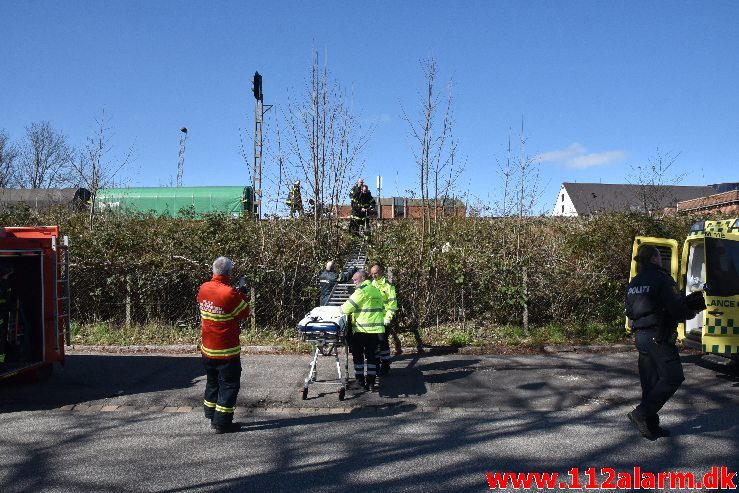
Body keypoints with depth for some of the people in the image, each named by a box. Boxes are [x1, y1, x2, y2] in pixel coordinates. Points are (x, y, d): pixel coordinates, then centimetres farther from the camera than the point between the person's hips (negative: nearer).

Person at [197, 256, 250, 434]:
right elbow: (244, 313, -10)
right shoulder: (229, 294, -23)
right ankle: (222, 423, 8)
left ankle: (211, 416, 33)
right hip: (226, 351, -7)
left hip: (207, 349, 7)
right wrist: (241, 296, 3)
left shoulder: (203, 289, -2)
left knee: (213, 382, 22)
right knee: (229, 385, 5)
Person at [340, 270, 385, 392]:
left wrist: (341, 309, 6)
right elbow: (381, 310, 19)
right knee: (371, 355, 11)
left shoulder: (362, 290, -11)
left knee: (358, 355, 8)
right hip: (375, 329, 7)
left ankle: (360, 381, 11)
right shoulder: (376, 291, 13)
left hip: (361, 329, -7)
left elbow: (348, 307, -11)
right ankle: (371, 382, 11)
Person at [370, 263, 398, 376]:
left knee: (383, 341, -4)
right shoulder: (371, 284, 13)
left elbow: (393, 303, -9)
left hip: (383, 319, -6)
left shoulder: (388, 285, -6)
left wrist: (388, 317, -15)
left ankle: (385, 366, 5)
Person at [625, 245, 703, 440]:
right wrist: (691, 313, 2)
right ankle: (641, 414, -10)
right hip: (658, 336, -9)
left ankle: (650, 426, 16)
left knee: (650, 382, 12)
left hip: (640, 335, 9)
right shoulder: (661, 279, -12)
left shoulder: (633, 283, 14)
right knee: (673, 377, -5)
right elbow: (676, 308, -17)